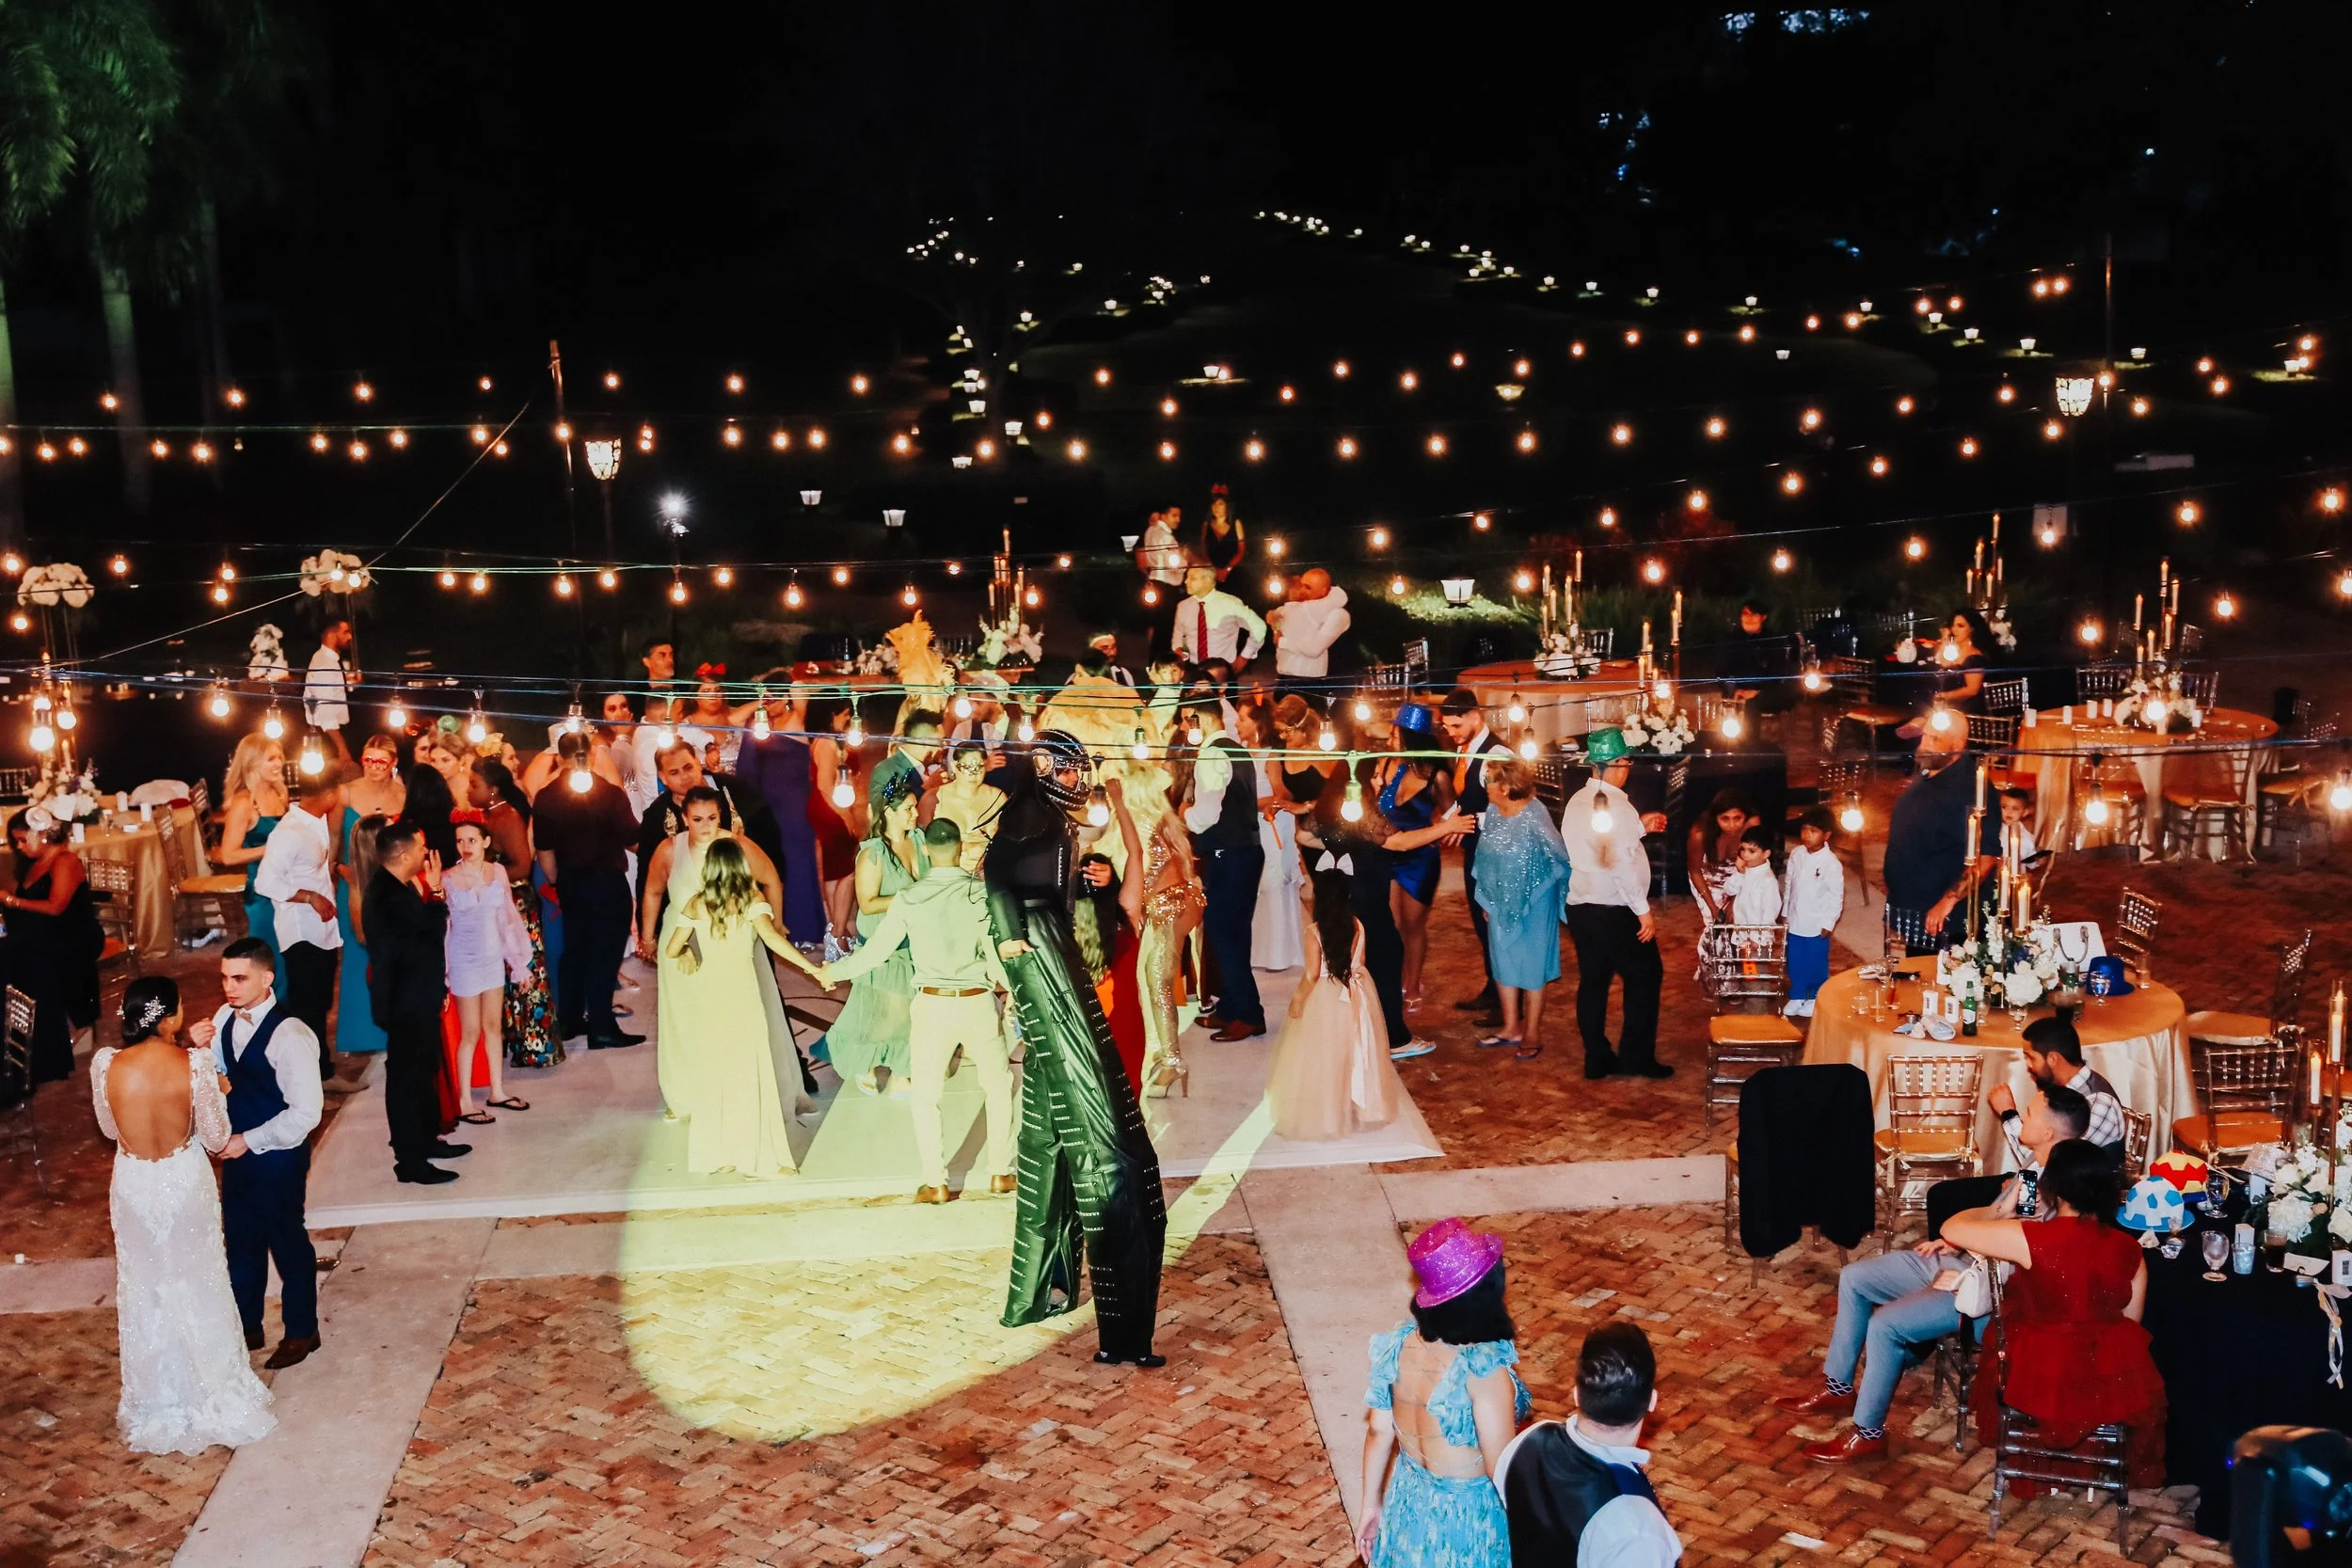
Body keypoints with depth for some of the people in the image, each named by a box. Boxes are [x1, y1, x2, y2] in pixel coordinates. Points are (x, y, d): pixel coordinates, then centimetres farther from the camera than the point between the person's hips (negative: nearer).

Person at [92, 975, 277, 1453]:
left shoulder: (106, 1064, -16)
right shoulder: (194, 1064, -23)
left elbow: (110, 1129, 2)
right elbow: (217, 1139, -13)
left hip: (134, 1187, 2)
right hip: (186, 1184, -2)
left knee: (146, 1295, 20)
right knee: (198, 1291, 18)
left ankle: (156, 1407, 35)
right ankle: (214, 1398, 33)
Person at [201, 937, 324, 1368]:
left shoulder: (290, 1036, -28)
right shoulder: (225, 1017, -6)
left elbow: (305, 1113, -26)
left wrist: (249, 1141, -20)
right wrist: (199, 1049, -12)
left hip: (278, 1157, -7)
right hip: (237, 1149, 7)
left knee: (288, 1243, 12)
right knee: (240, 1241, 21)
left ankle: (301, 1332, 32)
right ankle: (247, 1326, 41)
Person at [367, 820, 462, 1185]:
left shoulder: (398, 888, 6)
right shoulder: (388, 897, -26)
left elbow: (426, 932, 8)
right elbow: (432, 936, -23)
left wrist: (429, 892, 2)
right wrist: (435, 891, -17)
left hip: (419, 999, 11)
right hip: (406, 1004, -11)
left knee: (425, 1070, 22)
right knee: (406, 1077, 0)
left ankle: (426, 1139, 37)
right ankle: (410, 1161, 9)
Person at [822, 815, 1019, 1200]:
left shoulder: (908, 900, -5)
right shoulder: (983, 892, -8)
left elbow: (874, 953, 1)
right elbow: (997, 954, -6)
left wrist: (834, 971, 17)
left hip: (932, 1005, 0)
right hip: (978, 1003, 0)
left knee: (926, 1097, 13)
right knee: (999, 1087, 18)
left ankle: (935, 1183, 13)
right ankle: (1001, 1173, 21)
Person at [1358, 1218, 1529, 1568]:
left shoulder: (1400, 1344, -13)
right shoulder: (1484, 1369, -32)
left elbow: (1378, 1431, -2)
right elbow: (1501, 1469, -24)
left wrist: (1371, 1505, 12)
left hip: (1409, 1502, 5)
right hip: (1469, 1517, -5)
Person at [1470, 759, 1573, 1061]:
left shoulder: (1535, 819, -24)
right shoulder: (1492, 812, -4)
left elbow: (1562, 858, -17)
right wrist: (1488, 900, 13)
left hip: (1533, 904, -7)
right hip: (1501, 903, 7)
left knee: (1531, 967, 6)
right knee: (1503, 963, 14)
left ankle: (1532, 1035, 18)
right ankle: (1511, 1028, 28)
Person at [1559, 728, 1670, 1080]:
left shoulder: (1576, 802, 7)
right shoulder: (1615, 805, -18)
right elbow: (1620, 864, -22)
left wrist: (1638, 827, 17)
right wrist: (1643, 911, -16)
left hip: (1581, 906, 7)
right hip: (1616, 911, -7)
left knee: (1592, 982, 12)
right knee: (1645, 978, 7)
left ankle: (1597, 1060, 17)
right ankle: (1636, 1057, 10)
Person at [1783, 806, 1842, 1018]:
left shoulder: (1831, 863, -17)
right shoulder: (1797, 855, -2)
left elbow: (1836, 897, -11)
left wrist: (1828, 924, -10)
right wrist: (1786, 913, 12)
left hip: (1817, 926, -5)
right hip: (1795, 922, 5)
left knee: (1816, 964, 9)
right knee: (1795, 963, 13)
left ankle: (1816, 998, 26)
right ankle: (1796, 997, 29)